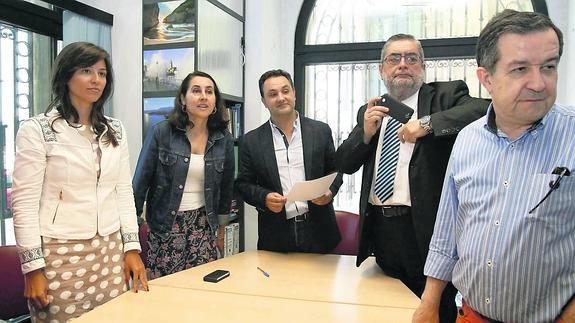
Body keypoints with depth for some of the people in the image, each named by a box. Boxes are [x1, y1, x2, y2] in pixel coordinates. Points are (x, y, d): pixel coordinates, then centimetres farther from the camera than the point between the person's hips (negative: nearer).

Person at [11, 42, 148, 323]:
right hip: (60, 253, -4)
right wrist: (33, 267, -10)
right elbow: (24, 202, -7)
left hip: (111, 251, 4)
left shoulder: (115, 130, 9)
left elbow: (124, 192, 9)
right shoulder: (36, 129, -5)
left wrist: (132, 247, 4)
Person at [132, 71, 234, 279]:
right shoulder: (161, 133, -7)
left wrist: (221, 222, 16)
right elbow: (141, 181, -3)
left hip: (204, 225, 2)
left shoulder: (224, 139, 1)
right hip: (165, 225, -2)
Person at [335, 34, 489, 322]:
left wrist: (427, 123, -26)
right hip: (380, 227, 5)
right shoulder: (370, 111, 12)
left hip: (427, 226, -4)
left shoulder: (445, 95, -2)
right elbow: (344, 164, 9)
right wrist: (365, 132, -8)